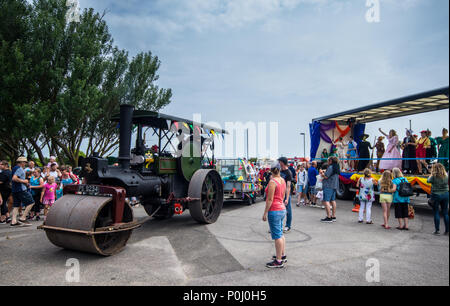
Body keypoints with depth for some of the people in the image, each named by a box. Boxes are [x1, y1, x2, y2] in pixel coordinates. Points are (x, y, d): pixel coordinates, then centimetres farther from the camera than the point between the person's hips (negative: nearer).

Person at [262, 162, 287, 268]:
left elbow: (270, 199, -19)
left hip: (274, 210, -9)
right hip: (282, 209, 9)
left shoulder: (272, 182, -17)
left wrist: (265, 213, -14)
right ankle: (283, 255, 30)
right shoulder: (283, 181, 8)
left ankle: (279, 261, 3)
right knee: (280, 234, 19)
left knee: (277, 236, -4)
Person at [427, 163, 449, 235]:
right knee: (445, 213, 10)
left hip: (436, 195, -4)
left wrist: (431, 174, 8)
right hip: (445, 195, 4)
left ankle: (437, 230, 4)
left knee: (436, 213, 4)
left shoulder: (434, 176, -11)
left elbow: (428, 181, 3)